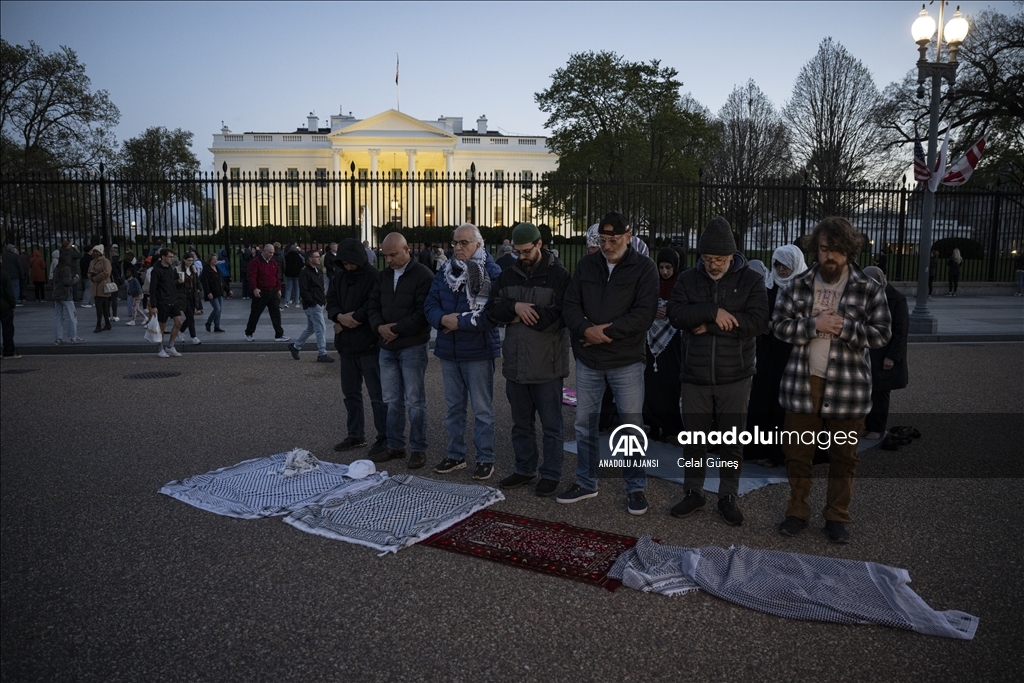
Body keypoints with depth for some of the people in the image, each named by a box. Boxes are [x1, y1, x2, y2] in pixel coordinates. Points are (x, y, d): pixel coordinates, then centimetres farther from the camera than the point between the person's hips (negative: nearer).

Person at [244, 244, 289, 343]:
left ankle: (279, 335, 4)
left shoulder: (273, 263, 12)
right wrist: (254, 288, -27)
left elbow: (277, 276, 18)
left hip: (273, 291, 5)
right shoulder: (255, 262, -9)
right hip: (260, 292, -5)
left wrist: (278, 289, 12)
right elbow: (251, 276, -17)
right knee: (255, 314, 4)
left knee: (276, 314, 1)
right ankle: (248, 334, 20)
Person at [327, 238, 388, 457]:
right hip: (346, 345, 7)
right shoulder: (339, 277, 11)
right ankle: (355, 435, 28)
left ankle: (384, 438, 8)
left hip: (369, 345, -7)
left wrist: (347, 320, -13)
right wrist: (340, 316, -13)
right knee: (350, 392, 15)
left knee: (377, 394, -1)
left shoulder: (375, 277, -12)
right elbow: (331, 302, 9)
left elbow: (373, 308, -20)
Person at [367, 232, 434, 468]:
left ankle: (419, 449, 10)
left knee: (415, 401, 0)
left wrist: (396, 330, -15)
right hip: (387, 347, 7)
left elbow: (423, 312, -17)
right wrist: (379, 326, -8)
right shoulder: (384, 275, 13)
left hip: (413, 347, -7)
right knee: (391, 400, 13)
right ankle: (395, 446, 24)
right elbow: (373, 305, 12)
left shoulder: (422, 275, -10)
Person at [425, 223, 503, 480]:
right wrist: (442, 319, -15)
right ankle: (455, 455, 30)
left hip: (478, 351, -6)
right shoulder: (444, 272, 8)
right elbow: (430, 305, 6)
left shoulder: (492, 273, -11)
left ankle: (485, 459, 17)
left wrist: (460, 321, -20)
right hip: (448, 351, 6)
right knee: (453, 407, 16)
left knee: (482, 408, 5)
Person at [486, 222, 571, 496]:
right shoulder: (508, 275, 9)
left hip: (547, 364, -6)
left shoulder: (558, 275, -9)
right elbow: (492, 308, 4)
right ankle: (524, 469, 32)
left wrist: (521, 317, -12)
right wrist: (515, 307, -16)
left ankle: (551, 474, 20)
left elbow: (561, 315, -19)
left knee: (551, 425, 7)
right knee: (521, 423, 18)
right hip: (515, 363, 6)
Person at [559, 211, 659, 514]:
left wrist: (608, 331, -18)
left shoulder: (644, 268, -4)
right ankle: (585, 482, 28)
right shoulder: (586, 265, 7)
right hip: (587, 359, 4)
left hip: (627, 360, -4)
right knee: (584, 423, 12)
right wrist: (586, 330, -17)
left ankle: (636, 487, 19)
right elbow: (570, 305, 2)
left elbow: (644, 313, -14)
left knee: (631, 425, 3)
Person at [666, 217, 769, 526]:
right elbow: (675, 314, -12)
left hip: (735, 376, -1)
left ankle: (728, 496, 25)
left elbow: (758, 321, -17)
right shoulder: (688, 279, 3)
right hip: (695, 376, 2)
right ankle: (694, 492, 27)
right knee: (693, 438, 11)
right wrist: (713, 311, -24)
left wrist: (707, 326, -16)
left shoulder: (752, 280, -3)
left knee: (732, 440, 9)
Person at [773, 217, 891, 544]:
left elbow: (881, 333, -4)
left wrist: (844, 327, -18)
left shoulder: (869, 290, -2)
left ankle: (837, 517, 26)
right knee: (797, 453, 10)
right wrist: (814, 324, -16)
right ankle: (797, 511, 26)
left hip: (847, 388, -1)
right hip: (803, 384, 2)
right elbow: (780, 324, -1)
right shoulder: (798, 285, 3)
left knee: (843, 456, 10)